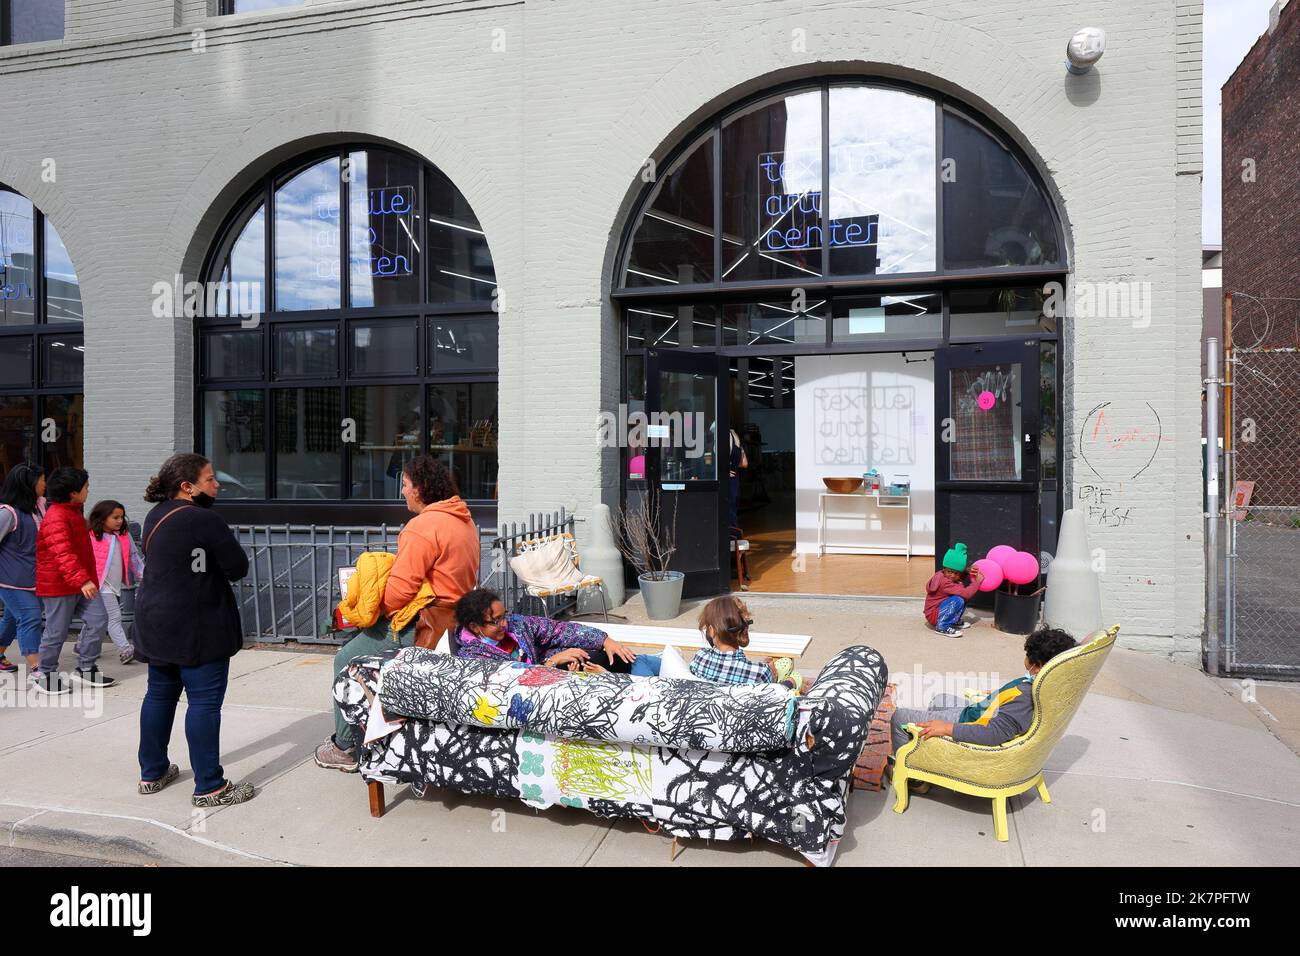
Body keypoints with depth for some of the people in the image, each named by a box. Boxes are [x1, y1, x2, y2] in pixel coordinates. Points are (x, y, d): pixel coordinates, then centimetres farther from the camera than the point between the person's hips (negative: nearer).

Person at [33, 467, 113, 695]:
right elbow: (63, 554, -31)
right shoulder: (56, 518, -20)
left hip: (81, 583, 9)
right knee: (57, 631, 1)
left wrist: (88, 578, 32)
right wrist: (82, 580, -40)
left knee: (97, 620, 3)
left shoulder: (74, 511, 13)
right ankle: (45, 677, 17)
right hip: (59, 586, -9)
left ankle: (86, 669, 14)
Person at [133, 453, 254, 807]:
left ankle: (152, 772, 30)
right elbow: (238, 567, -16)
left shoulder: (156, 515, 9)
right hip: (197, 628, -9)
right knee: (204, 702, -4)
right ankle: (209, 787, 1)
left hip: (157, 624, 9)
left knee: (160, 694, 19)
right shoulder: (204, 520, -19)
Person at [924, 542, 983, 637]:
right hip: (933, 615, -10)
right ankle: (943, 627, -19)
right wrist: (977, 581, -15)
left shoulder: (942, 575, 1)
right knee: (958, 600, -28)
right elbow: (966, 593, -29)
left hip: (939, 610, 10)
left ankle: (954, 621, 12)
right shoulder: (944, 582, -26)